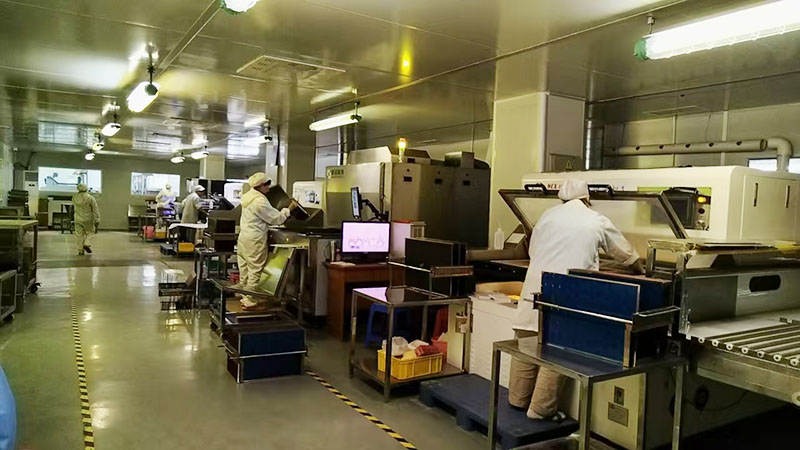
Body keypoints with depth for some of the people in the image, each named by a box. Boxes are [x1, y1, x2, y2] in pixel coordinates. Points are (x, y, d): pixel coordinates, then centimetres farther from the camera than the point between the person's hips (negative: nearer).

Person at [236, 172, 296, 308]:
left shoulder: (248, 196, 12)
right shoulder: (260, 201, -19)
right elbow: (277, 218, -15)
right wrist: (289, 209, 0)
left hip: (243, 237, 10)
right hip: (255, 240, -10)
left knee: (244, 269, 14)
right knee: (255, 270, -3)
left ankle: (245, 296, 23)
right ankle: (250, 301, 1)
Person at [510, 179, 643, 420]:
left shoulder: (548, 215, 11)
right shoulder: (598, 221, 8)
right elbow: (625, 252, 22)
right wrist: (641, 271, 41)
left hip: (536, 287, 3)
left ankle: (518, 400, 24)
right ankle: (541, 408, 10)